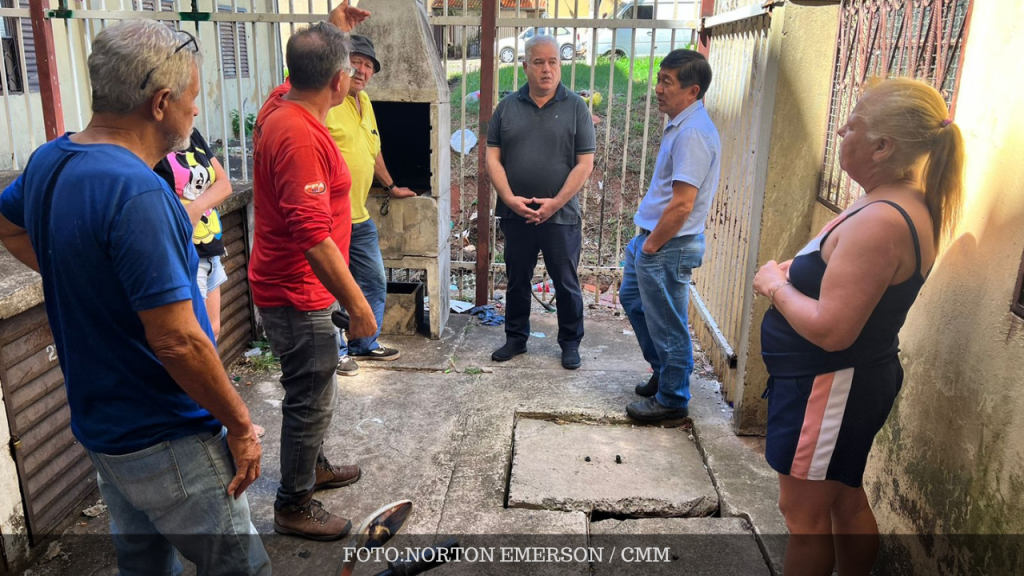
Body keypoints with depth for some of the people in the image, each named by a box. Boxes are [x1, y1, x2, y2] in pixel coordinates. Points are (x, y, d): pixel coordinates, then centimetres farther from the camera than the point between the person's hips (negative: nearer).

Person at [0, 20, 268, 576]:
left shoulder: (48, 162, 1)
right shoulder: (137, 193, -28)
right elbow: (176, 341, -28)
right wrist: (240, 425, -16)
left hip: (100, 423, 9)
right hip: (168, 442, -9)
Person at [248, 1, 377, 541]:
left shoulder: (280, 105, 3)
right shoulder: (300, 137, -27)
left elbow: (304, 72, 30)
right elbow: (314, 238, -30)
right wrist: (357, 305, -25)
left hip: (286, 288, 10)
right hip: (299, 295, -10)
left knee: (315, 391, 25)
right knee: (311, 400, 5)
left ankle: (312, 466, 45)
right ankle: (294, 507, 23)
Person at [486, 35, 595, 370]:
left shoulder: (575, 107, -1)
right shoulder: (508, 106, 5)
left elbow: (584, 163, -5)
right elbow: (492, 157, 3)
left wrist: (556, 202, -14)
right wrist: (509, 198, -11)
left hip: (561, 215, -2)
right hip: (515, 214, 2)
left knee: (566, 283, 7)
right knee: (517, 281, 14)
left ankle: (570, 343, 23)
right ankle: (516, 338, 30)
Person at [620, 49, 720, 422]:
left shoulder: (693, 132, -22)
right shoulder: (680, 124, 10)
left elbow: (683, 204, -26)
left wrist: (651, 246, -16)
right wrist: (645, 241, 15)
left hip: (669, 246, -11)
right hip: (651, 237, 11)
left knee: (667, 326, 4)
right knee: (632, 298, 25)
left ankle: (672, 399, 22)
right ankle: (662, 371, 40)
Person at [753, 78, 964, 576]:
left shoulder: (879, 222, -28)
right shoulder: (910, 204, 5)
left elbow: (830, 329, -31)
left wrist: (776, 286, -14)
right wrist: (795, 273, 1)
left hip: (830, 387, -10)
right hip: (857, 381, 10)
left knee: (804, 515, 7)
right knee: (846, 502, 24)